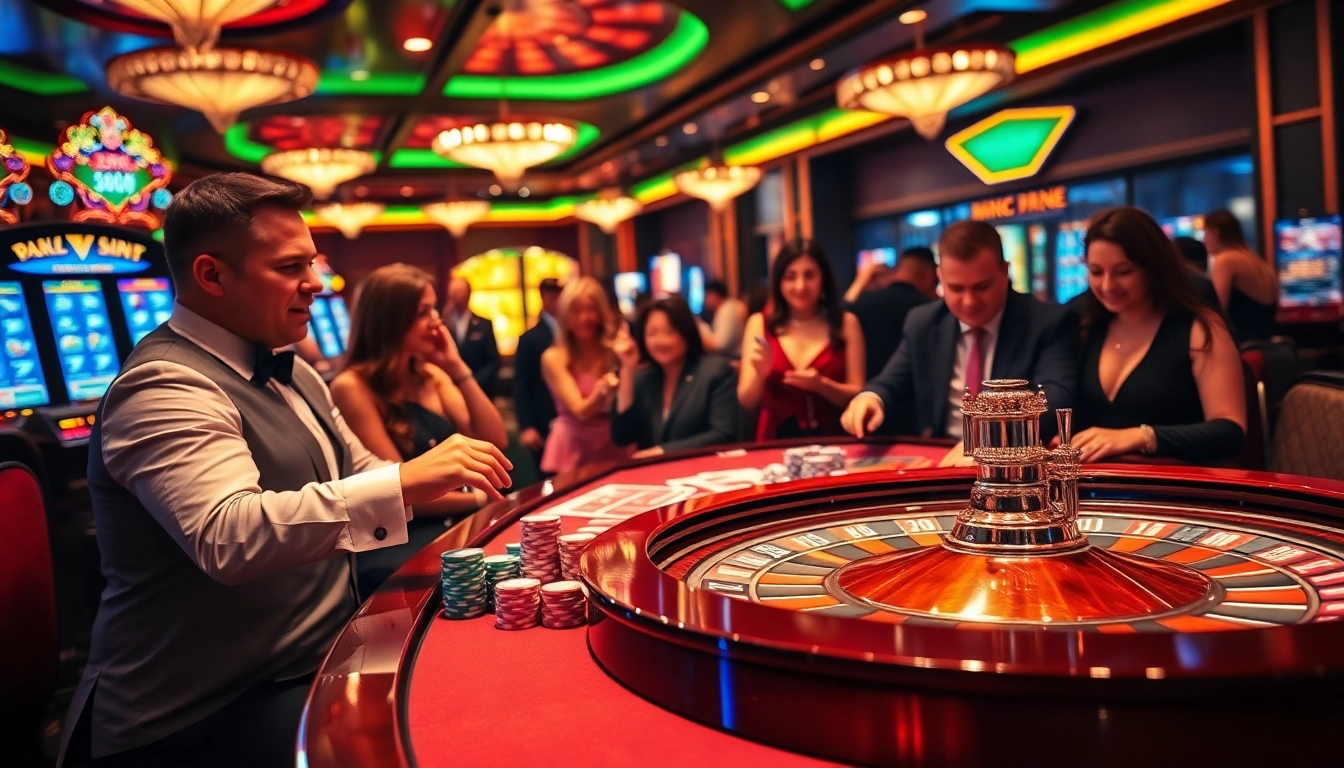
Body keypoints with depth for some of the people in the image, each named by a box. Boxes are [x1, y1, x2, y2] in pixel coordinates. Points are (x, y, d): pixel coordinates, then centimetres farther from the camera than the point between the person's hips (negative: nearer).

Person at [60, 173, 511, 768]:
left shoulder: (290, 373, 13)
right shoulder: (166, 385, -17)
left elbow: (358, 477, 23)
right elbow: (226, 538, -33)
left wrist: (459, 485, 7)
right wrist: (404, 482, -36)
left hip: (311, 665, 9)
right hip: (209, 714, -9)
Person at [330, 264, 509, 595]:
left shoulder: (431, 375, 10)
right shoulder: (353, 387, -11)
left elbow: (495, 442, 4)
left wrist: (458, 368, -3)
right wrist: (480, 499, -9)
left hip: (452, 526, 7)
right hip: (395, 545, -7)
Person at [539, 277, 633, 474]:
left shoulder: (615, 350, 1)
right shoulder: (554, 358, -4)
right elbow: (580, 411, -12)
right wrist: (603, 391, -30)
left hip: (616, 448, 2)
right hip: (574, 452, -2)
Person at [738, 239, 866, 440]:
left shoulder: (846, 323, 3)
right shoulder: (760, 324, 5)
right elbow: (747, 402, 5)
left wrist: (822, 385, -14)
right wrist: (759, 374, -14)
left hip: (831, 441, -1)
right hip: (776, 442, 1)